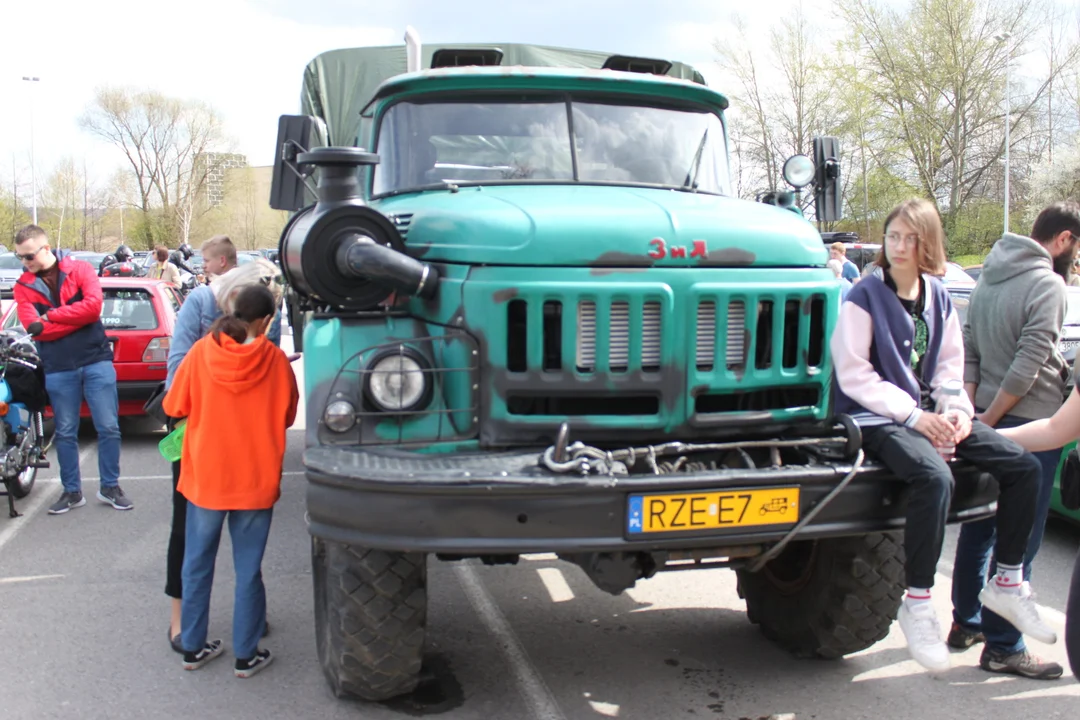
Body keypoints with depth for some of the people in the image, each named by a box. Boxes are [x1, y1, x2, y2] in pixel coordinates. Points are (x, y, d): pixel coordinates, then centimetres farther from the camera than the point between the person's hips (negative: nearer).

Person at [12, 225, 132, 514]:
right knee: (65, 433, 10)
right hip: (58, 370, 2)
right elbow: (34, 328, -8)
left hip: (96, 362, -2)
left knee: (109, 428, 2)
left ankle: (110, 487, 17)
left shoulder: (80, 269, 0)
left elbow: (93, 305, -15)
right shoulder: (23, 286, 4)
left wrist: (50, 315, -10)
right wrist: (78, 318, -12)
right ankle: (72, 491, 22)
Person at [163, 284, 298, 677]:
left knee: (197, 564, 16)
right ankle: (246, 655, 16)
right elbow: (287, 415, 3)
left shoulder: (202, 352, -7)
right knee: (248, 569, 8)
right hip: (256, 480, -1)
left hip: (205, 477, 2)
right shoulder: (274, 359, -9)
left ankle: (193, 647, 26)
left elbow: (175, 406, 2)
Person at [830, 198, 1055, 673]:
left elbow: (950, 368, 13)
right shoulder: (864, 297, -9)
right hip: (876, 419, -7)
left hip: (930, 413, 7)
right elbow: (854, 375, -13)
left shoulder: (938, 298, 9)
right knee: (935, 477, -34)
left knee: (1023, 466, -5)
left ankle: (1007, 583, 12)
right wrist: (913, 415, -19)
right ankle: (916, 604, -19)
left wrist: (959, 412, -7)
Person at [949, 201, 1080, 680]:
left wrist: (973, 411, 4)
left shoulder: (989, 278, 11)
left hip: (992, 420, 8)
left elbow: (967, 351, 8)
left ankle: (966, 623, 26)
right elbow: (1029, 364, -20)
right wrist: (989, 418, -13)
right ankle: (1003, 647, 4)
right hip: (1031, 423, -8)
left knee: (979, 526, 16)